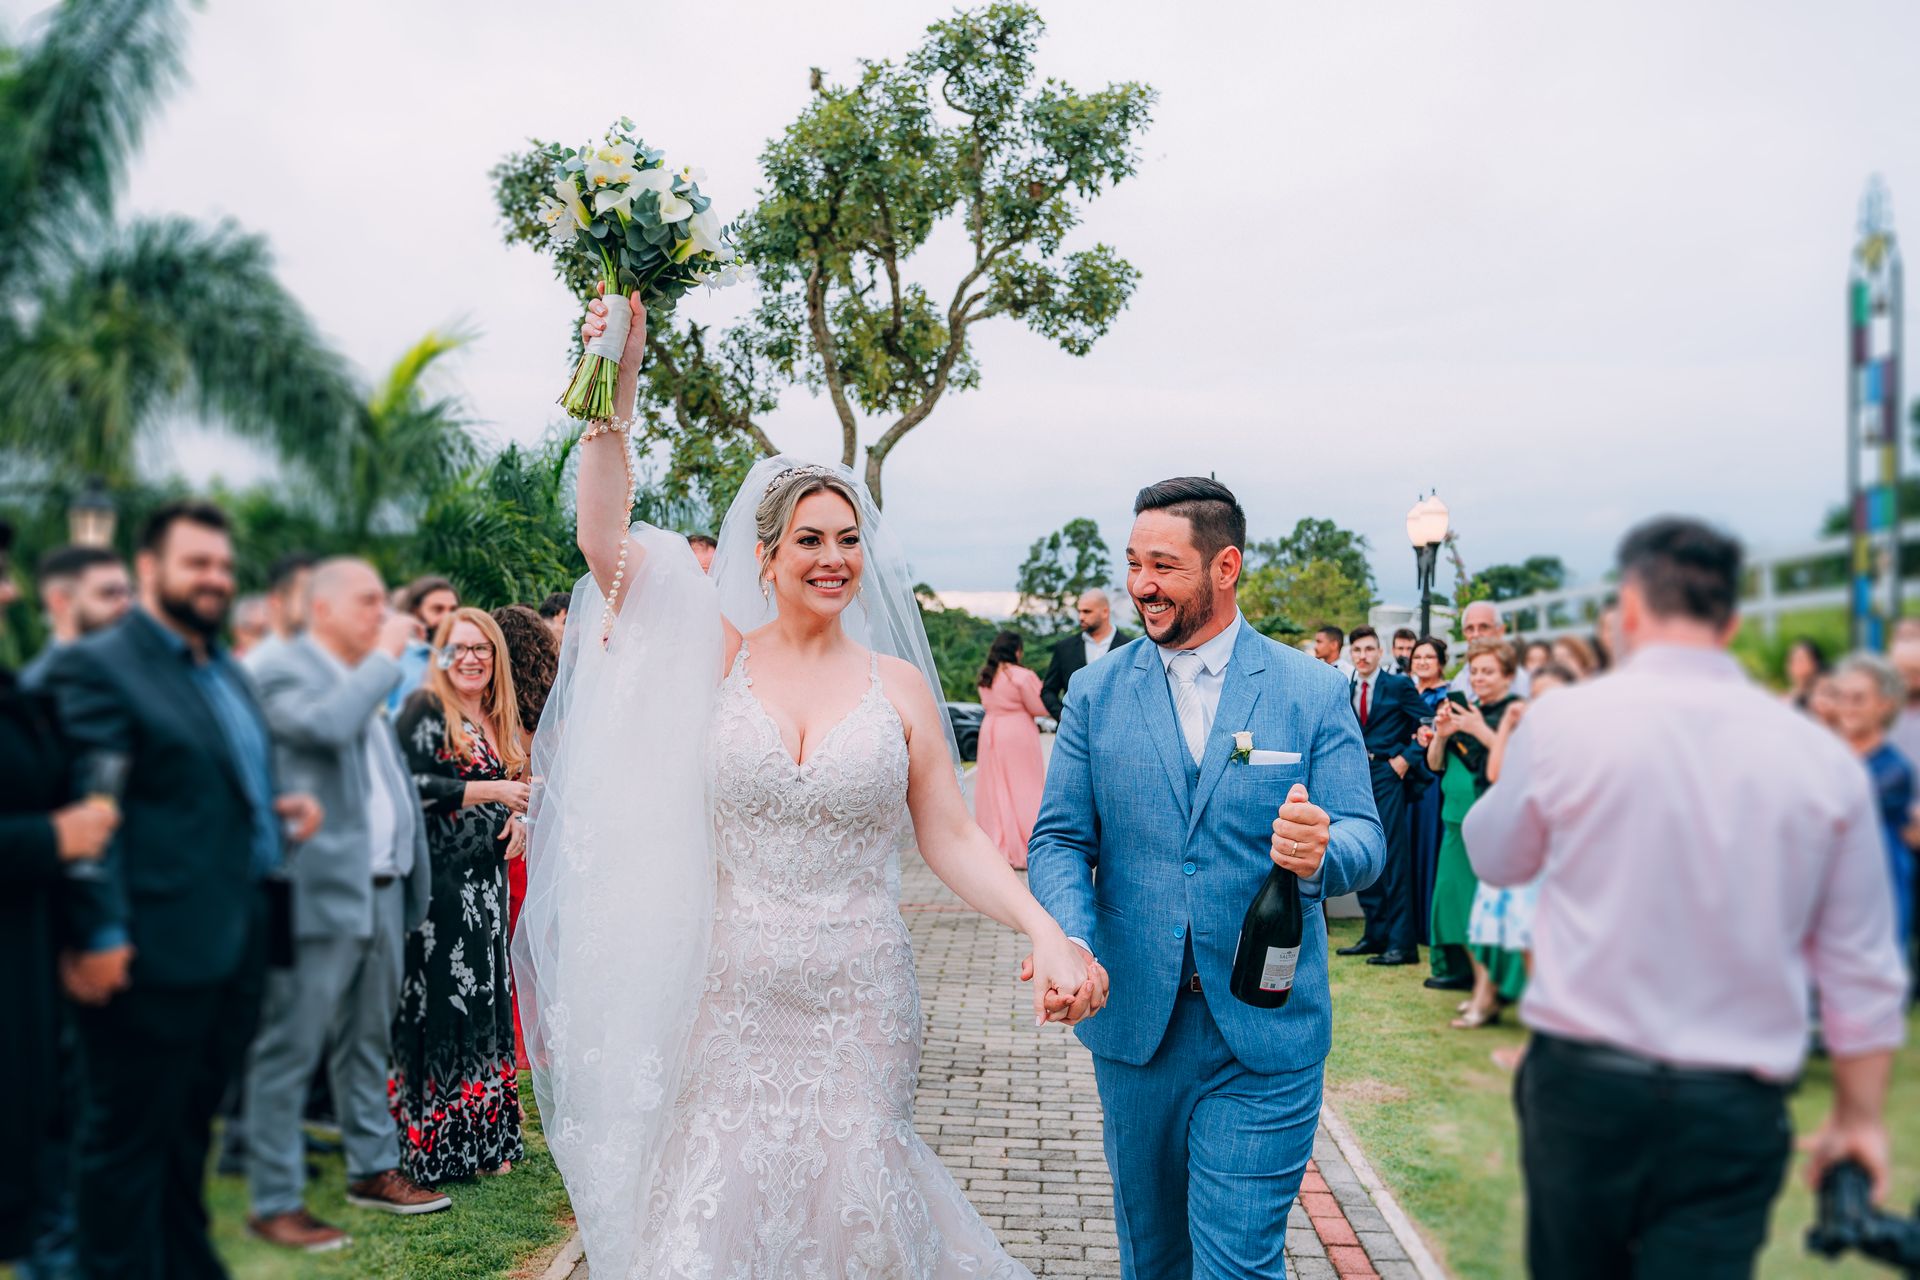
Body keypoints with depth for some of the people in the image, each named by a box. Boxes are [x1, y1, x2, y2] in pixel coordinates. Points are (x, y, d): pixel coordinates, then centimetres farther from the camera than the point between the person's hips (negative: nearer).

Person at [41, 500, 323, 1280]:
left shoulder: (228, 672, 16)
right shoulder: (96, 667, -10)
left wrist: (280, 812, 7)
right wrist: (100, 936, -22)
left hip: (237, 944, 8)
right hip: (157, 950, -8)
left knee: (188, 1129, 21)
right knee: (131, 1142, 5)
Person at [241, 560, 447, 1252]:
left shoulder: (365, 677, 18)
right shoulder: (282, 670, -9)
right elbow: (328, 724, -30)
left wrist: (408, 869, 20)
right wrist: (385, 657, -17)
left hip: (382, 888, 9)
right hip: (319, 891, -9)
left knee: (368, 1040, 18)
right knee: (289, 1051, 0)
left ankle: (372, 1169, 30)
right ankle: (276, 1202, 9)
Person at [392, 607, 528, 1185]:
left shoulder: (502, 720, 15)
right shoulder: (425, 709, -6)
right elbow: (415, 787, -16)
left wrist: (522, 818, 3)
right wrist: (489, 791, -16)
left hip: (486, 883, 7)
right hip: (438, 882, -7)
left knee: (485, 1004, 9)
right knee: (440, 1004, -4)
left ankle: (484, 1141, 18)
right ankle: (432, 1145, 6)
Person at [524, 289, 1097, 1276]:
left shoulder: (899, 684, 2)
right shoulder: (717, 657, -1)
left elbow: (952, 839, 1)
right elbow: (606, 542, -10)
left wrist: (1045, 930, -12)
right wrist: (618, 388, -19)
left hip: (857, 1001, 1)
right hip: (730, 999, 0)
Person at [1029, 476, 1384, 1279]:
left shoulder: (1315, 691, -3)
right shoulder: (1096, 692, 2)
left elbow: (1365, 842, -5)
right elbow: (1060, 838, -1)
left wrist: (1320, 853, -30)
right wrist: (1069, 939, -21)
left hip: (1264, 1030, -2)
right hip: (1133, 1022, 3)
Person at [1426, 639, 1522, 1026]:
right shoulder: (1464, 709, 14)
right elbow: (1435, 764, 13)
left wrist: (1481, 731, -20)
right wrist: (1441, 735, -5)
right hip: (1459, 820, 7)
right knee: (1460, 901, 9)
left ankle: (1488, 997, -1)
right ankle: (1482, 982, 21)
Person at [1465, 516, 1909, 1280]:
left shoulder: (1564, 720, -9)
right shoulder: (1824, 759, -2)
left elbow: (1496, 860, 7)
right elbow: (1863, 972, 2)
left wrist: (1504, 777, 24)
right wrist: (1860, 1116, 14)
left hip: (1583, 1081, 0)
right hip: (1736, 1109, 1)